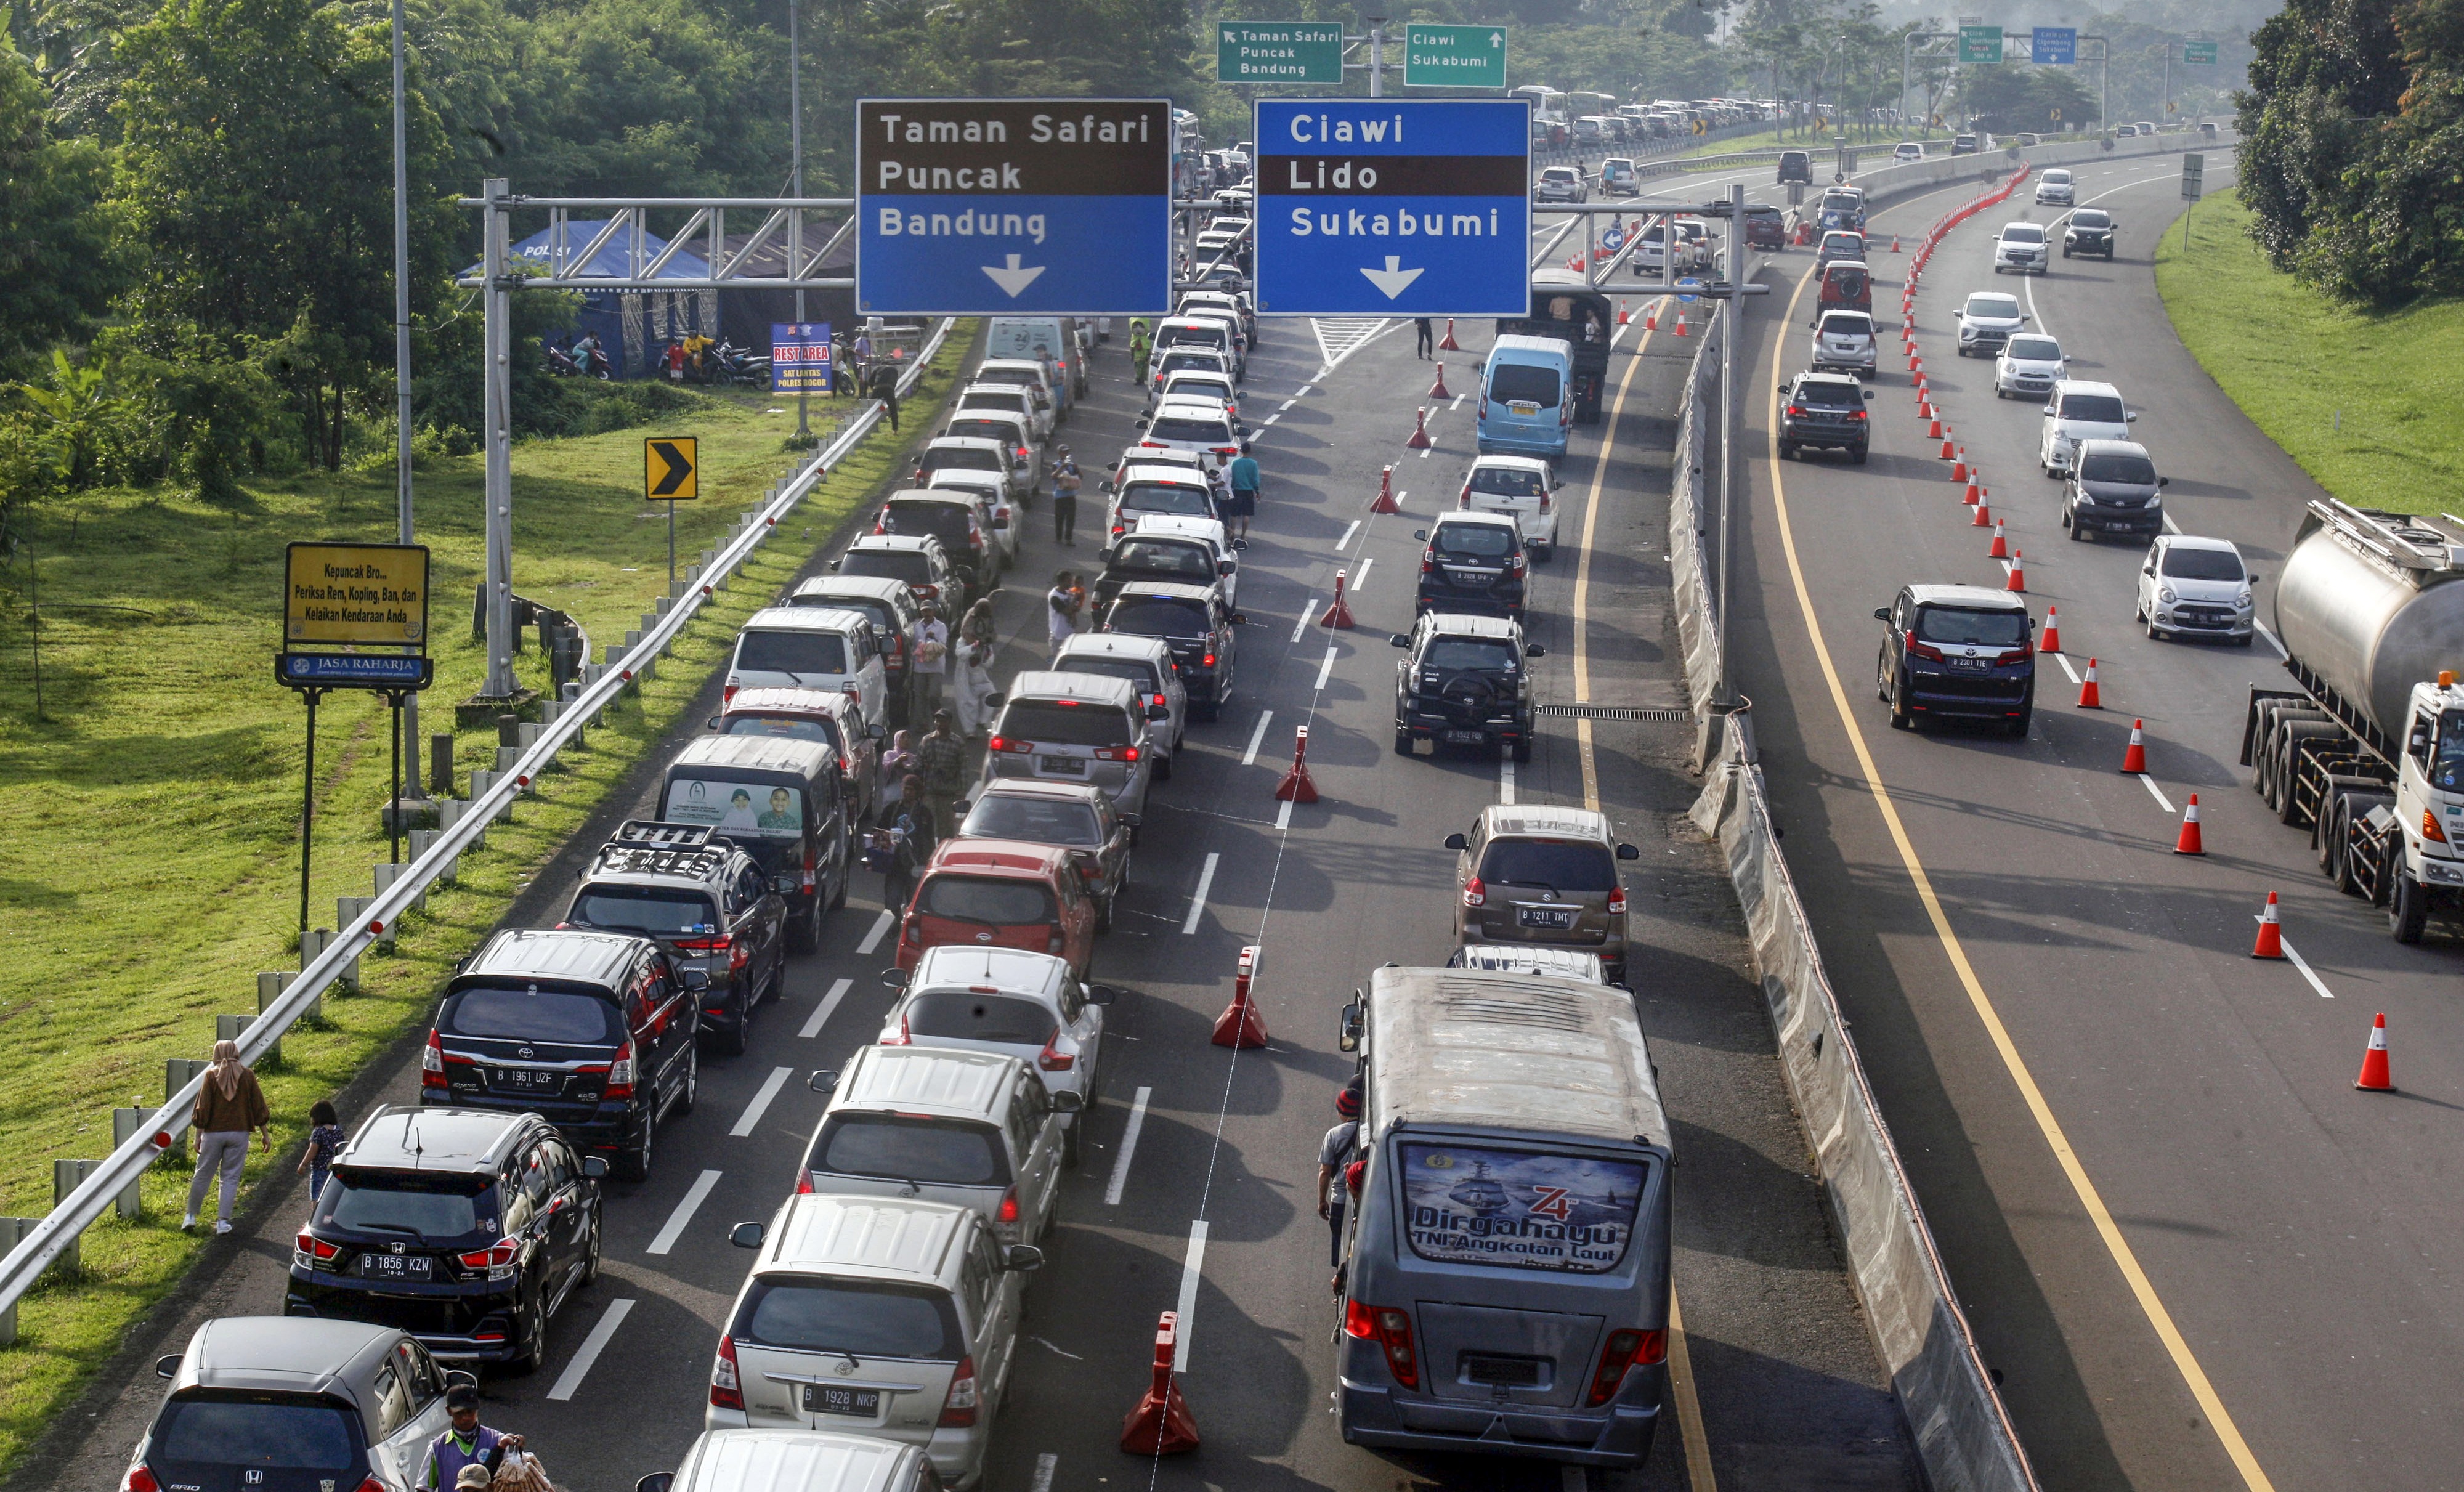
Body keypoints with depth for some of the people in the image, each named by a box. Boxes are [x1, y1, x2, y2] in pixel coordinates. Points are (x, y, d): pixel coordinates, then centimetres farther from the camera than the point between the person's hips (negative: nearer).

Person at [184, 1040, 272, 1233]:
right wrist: (266, 1134, 9)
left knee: (203, 1175, 10)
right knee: (231, 1178, 5)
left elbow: (203, 1108, -5)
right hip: (239, 1133, 1)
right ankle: (223, 1221, 3)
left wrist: (198, 1136, 1)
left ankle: (191, 1216, 16)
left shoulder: (212, 1075, -4)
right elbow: (259, 1107, 2)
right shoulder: (247, 1075, 0)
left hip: (213, 1132, -1)